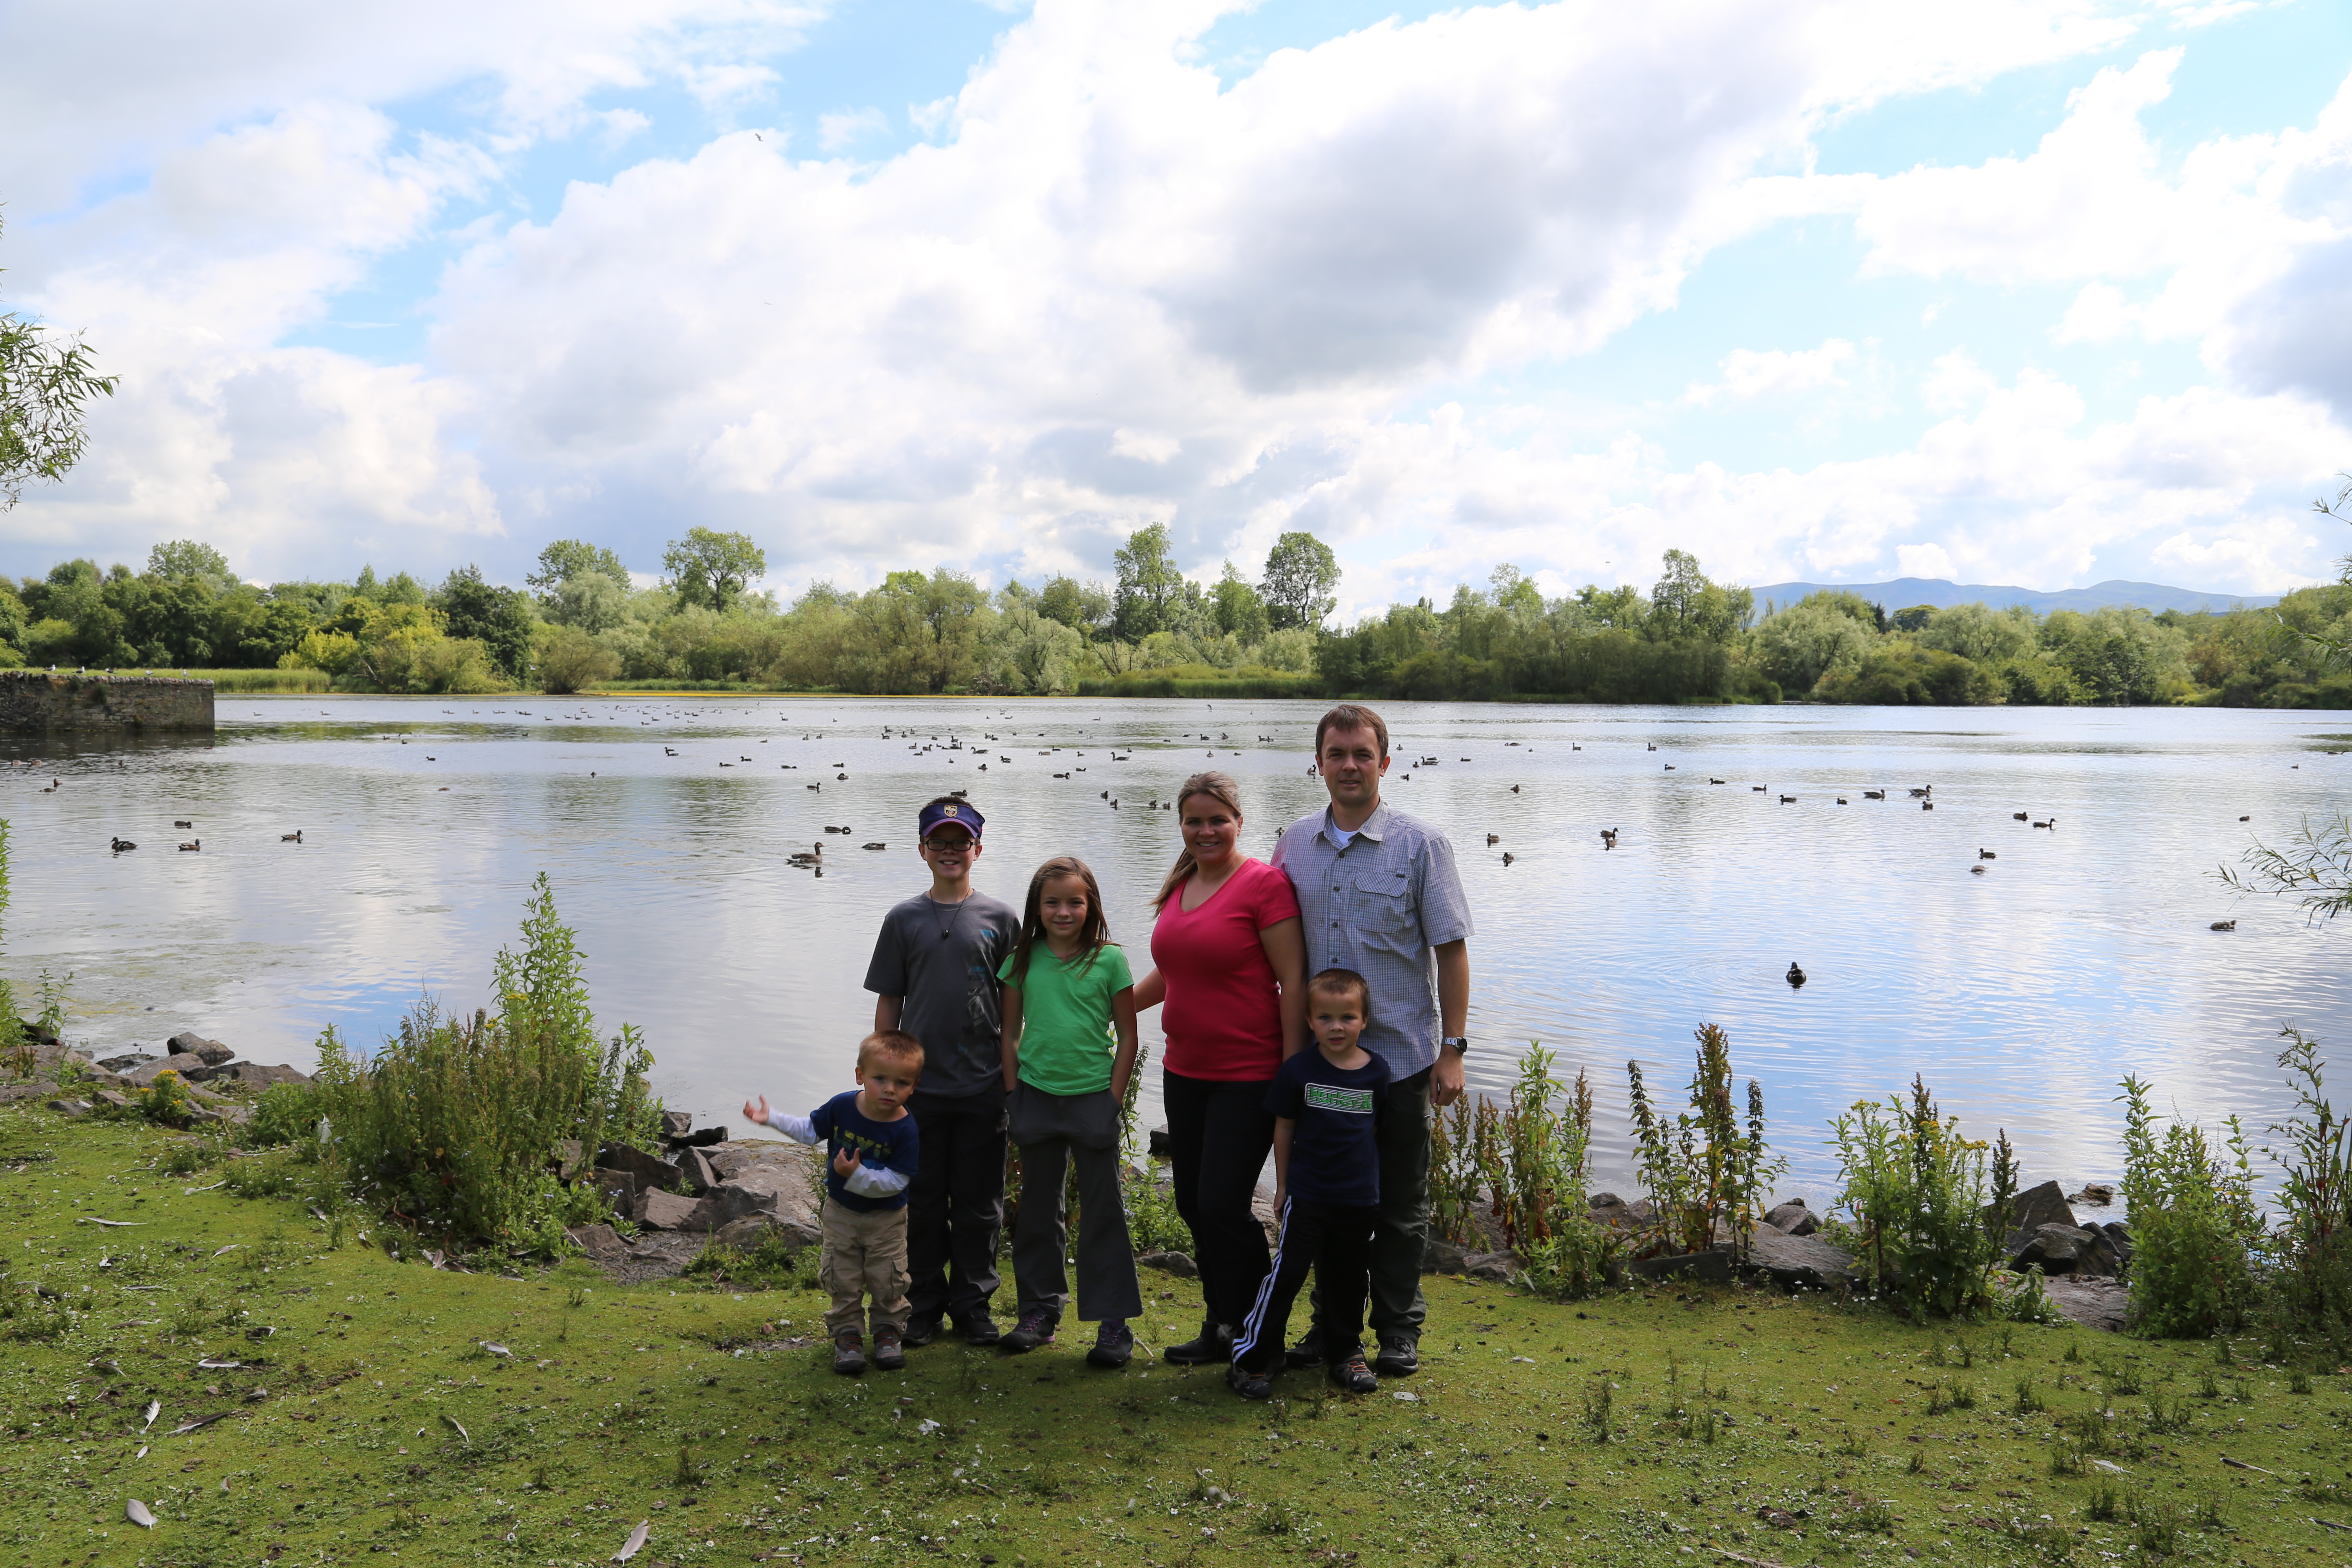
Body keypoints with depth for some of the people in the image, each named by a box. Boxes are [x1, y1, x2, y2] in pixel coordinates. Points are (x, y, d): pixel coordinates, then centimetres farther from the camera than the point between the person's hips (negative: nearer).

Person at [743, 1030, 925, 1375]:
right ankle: (848, 1335, 23)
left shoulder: (905, 1130, -25)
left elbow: (896, 1181, -26)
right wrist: (771, 1118, 0)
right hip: (841, 1211, 2)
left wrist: (857, 1175, -35)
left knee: (887, 1281, 5)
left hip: (886, 1219, -2)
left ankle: (888, 1333, 26)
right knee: (843, 1280, 7)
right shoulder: (842, 1106, -17)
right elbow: (810, 1131, 3)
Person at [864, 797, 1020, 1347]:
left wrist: (1012, 1073, 5)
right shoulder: (903, 920, 3)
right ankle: (926, 1306, 22)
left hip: (983, 1087, 0)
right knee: (923, 1202, 9)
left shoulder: (1000, 918, 3)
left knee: (979, 1203, 8)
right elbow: (888, 1003, 6)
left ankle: (972, 1305, 22)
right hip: (919, 1085, 0)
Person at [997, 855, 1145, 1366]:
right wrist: (1013, 1095, 4)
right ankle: (1040, 1310, 27)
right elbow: (1010, 1032, 9)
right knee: (1038, 1209, 13)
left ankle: (1115, 1322, 11)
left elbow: (1127, 1037, -1)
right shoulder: (1022, 959, 2)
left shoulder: (1109, 960, -5)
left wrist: (1114, 1100, -6)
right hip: (1036, 1097, 3)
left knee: (1103, 1212, 2)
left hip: (1093, 1098, -3)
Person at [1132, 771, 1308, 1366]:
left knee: (1222, 1206, -7)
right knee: (1193, 1205, 12)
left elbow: (1294, 981, -13)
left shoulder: (1265, 883, -12)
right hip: (1184, 1072, 7)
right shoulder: (1179, 887, 10)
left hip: (1248, 1077, -7)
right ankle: (1220, 1330, 28)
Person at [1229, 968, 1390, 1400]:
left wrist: (1368, 1178, 12)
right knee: (1287, 1273, -5)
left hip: (1361, 1199, 2)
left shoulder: (1378, 1072, -2)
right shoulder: (1299, 1070, -7)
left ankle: (1344, 1351, 32)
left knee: (1349, 1278, 15)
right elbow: (1284, 1127, 2)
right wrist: (1282, 1184, 5)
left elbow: (1377, 1129, 10)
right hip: (1306, 1196, -2)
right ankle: (1252, 1356, 5)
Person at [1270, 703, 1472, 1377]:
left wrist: (1452, 1049, -11)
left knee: (1401, 1203, 9)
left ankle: (1399, 1328, 24)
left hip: (1401, 1055, -3)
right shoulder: (1295, 842, 4)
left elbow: (1452, 950, -7)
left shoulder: (1420, 844, -6)